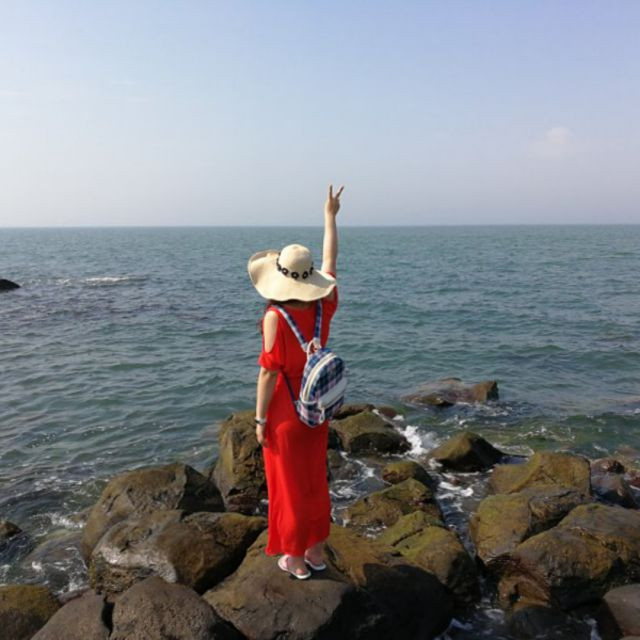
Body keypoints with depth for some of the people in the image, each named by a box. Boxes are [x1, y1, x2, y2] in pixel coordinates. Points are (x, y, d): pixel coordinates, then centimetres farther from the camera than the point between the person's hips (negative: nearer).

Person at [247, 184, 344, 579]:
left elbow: (269, 372, -21)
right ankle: (316, 550, 35)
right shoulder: (325, 306, -9)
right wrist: (331, 216, 17)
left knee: (290, 484, 10)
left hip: (285, 413, -5)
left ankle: (295, 559, 26)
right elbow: (331, 260, 6)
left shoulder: (276, 318, -24)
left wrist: (260, 419, -10)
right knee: (315, 479, 20)